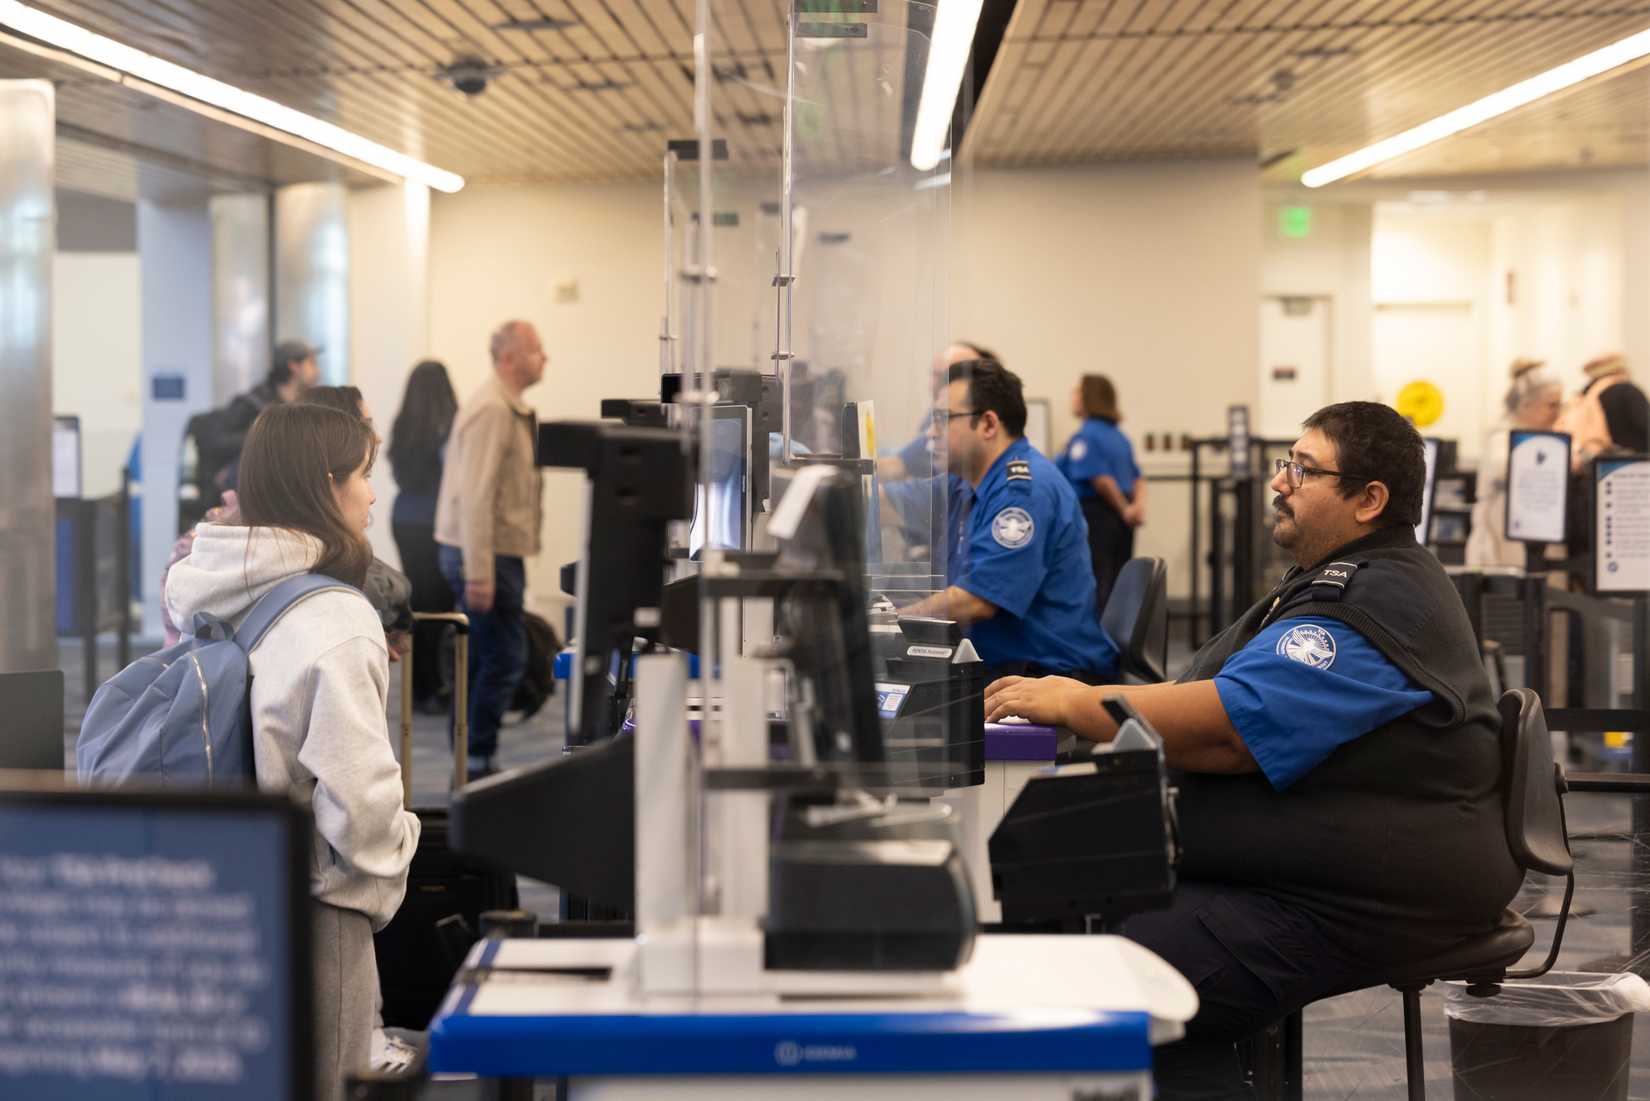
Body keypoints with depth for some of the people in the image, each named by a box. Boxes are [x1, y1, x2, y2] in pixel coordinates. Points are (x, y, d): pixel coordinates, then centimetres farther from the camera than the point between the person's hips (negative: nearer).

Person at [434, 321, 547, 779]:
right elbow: (475, 494, -23)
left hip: (498, 552, 10)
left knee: (483, 660, 13)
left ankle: (472, 763, 21)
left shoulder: (511, 409, 15)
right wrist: (479, 573, -25)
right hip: (487, 553, -10)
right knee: (504, 658, -8)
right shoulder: (491, 410, -17)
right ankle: (476, 762, -1)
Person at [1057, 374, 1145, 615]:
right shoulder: (1118, 437, 15)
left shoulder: (1085, 436, -12)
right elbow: (1137, 478, 13)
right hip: (1120, 521, 8)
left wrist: (1124, 509, -9)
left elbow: (1100, 478, -20)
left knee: (1094, 586, -7)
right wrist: (1139, 504, -3)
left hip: (1094, 513, -8)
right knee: (1118, 585, 11)